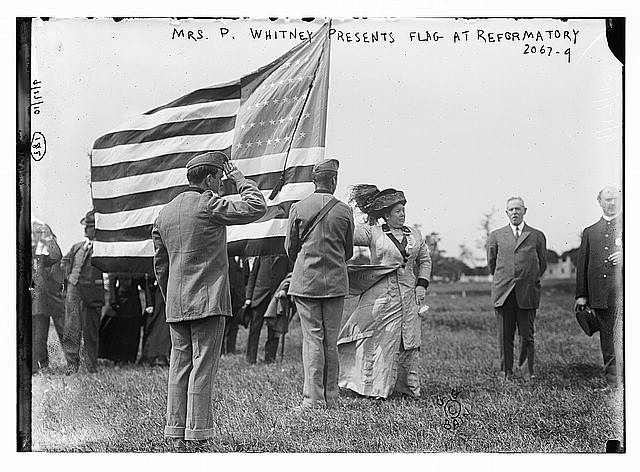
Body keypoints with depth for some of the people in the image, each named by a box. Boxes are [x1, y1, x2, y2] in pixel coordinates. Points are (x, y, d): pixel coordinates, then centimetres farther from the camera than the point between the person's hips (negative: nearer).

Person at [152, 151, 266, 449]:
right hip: (208, 301, -7)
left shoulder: (165, 213, 13)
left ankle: (175, 435, 8)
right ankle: (198, 435, -4)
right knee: (203, 367, -4)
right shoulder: (208, 205, -9)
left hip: (175, 303, 7)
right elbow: (256, 207, -7)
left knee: (179, 366, 8)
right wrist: (238, 177, 4)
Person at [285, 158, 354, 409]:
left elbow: (290, 248, 6)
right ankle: (331, 397, 11)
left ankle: (314, 398, -4)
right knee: (331, 341, 8)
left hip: (305, 281, -1)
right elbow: (348, 251, 9)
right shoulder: (344, 210, -1)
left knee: (312, 339, 0)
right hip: (335, 281, 1)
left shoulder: (298, 208, -3)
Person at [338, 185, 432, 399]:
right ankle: (376, 388, 5)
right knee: (382, 340, -3)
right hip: (381, 294, -4)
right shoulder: (373, 233, -1)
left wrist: (421, 285, 9)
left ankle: (409, 386, 16)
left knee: (409, 341, 5)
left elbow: (425, 260, 19)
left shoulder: (415, 235, 12)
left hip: (409, 294, 4)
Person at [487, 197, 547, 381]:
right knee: (505, 336, 3)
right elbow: (491, 262, 20)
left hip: (527, 293, -1)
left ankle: (527, 372, 10)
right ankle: (507, 373, 10)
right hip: (503, 293, 1)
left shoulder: (537, 236, 9)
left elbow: (542, 264, 18)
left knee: (527, 336, 1)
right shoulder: (496, 236, 11)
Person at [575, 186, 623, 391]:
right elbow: (582, 265, 14)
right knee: (607, 341, 6)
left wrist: (626, 256, -13)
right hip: (599, 295, 3)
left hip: (623, 290, -3)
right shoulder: (590, 232, 17)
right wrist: (581, 295, 7)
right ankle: (611, 382, 11)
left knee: (620, 338, -12)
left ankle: (621, 381, -10)